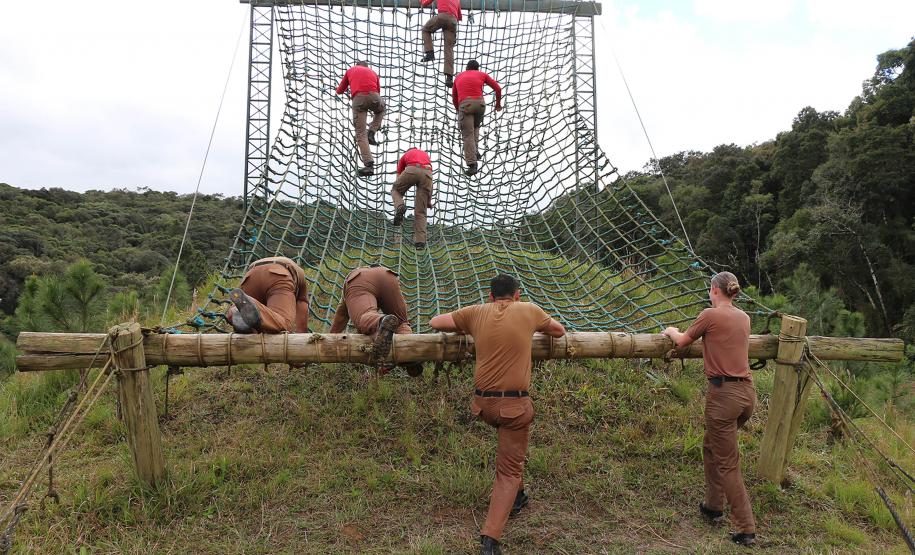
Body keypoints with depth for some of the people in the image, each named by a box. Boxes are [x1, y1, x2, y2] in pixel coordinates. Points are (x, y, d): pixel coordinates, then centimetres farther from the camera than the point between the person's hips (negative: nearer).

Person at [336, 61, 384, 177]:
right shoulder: (373, 72, 31)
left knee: (360, 133, 1)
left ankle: (369, 164, -12)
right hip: (373, 96, 1)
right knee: (381, 109, 37)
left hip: (358, 98, -1)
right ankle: (371, 133, 14)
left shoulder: (350, 70, 28)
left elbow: (339, 91, 34)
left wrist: (347, 87, 56)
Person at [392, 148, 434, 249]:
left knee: (395, 190, 27)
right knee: (421, 212, 8)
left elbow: (399, 179, 35)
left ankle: (400, 206, -5)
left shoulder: (405, 156, 35)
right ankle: (420, 242, -1)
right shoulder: (425, 154, 41)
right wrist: (429, 200, 44)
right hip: (427, 172, 2)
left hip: (412, 170, -2)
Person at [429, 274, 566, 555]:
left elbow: (435, 322, 13)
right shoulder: (529, 311, 2)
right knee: (509, 472, 4)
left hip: (483, 402, 3)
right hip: (515, 405, -3)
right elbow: (560, 331, 19)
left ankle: (517, 497, 41)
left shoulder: (476, 312, 5)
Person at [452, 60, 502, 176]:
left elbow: (454, 97, 36)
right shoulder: (482, 74, 22)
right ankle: (475, 151, 14)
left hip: (464, 104, -1)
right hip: (479, 103, 1)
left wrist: (458, 110, 52)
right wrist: (498, 103, 36)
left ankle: (472, 165, -16)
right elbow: (497, 88, 20)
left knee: (468, 135, -4)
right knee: (475, 127, 30)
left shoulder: (459, 77, 28)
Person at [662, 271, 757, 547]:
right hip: (747, 392, 7)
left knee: (726, 463, 3)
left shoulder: (710, 315, -8)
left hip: (724, 393, -7)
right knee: (712, 446, 24)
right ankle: (713, 505, 34)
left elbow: (682, 341, 6)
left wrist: (671, 331, 27)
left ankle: (746, 529, 7)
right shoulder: (744, 317, 11)